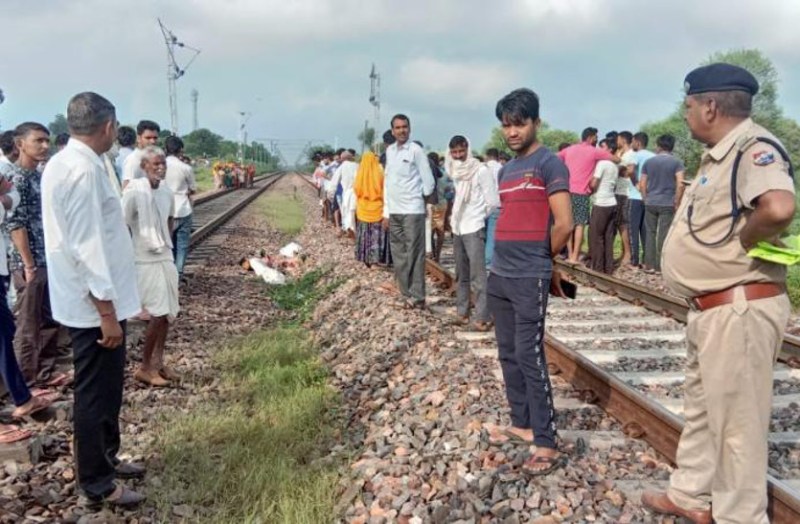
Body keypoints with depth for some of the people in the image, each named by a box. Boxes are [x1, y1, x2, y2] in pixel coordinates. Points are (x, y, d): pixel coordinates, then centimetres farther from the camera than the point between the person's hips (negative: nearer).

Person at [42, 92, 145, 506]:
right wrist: (107, 311, -21)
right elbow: (87, 248, -25)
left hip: (86, 299, 10)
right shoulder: (84, 170, -22)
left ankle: (106, 458, 38)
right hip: (94, 302, -10)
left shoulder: (62, 163, 10)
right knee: (96, 391, 4)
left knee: (103, 387, 22)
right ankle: (98, 484, 19)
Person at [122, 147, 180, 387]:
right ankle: (145, 368, 9)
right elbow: (123, 226, -11)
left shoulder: (166, 192, 4)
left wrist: (167, 243, 13)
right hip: (145, 261, -7)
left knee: (167, 313, 10)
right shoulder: (134, 191, -14)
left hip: (165, 258, 7)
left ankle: (158, 362, 24)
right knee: (157, 313, -6)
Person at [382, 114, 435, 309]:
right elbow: (387, 182, 13)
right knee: (399, 257, 10)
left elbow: (428, 181, -6)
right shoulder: (389, 151, 11)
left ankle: (417, 296, 4)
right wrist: (386, 211, 11)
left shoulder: (416, 150, -8)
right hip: (394, 212, 7)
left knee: (414, 255, -3)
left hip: (412, 210, -6)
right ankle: (407, 294, 20)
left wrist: (418, 196, 6)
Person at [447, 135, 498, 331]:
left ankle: (483, 317, -9)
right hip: (457, 228, 7)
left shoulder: (481, 170, -11)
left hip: (474, 229, -7)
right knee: (461, 275, 13)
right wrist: (457, 217, 12)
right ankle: (462, 311, 22)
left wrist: (479, 217, 2)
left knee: (478, 276, -10)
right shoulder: (455, 171, 10)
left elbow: (493, 202, -11)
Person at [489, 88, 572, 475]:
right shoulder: (505, 171, 15)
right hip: (499, 276, 8)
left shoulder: (550, 164, -9)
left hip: (529, 279, -8)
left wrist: (541, 259, -1)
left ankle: (547, 445, 2)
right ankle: (522, 423, 28)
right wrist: (504, 260, 11)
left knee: (530, 359, -6)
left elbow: (564, 225, -15)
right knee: (508, 355, 14)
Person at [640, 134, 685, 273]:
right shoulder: (676, 162, -4)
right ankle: (660, 266, 4)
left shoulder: (648, 162, 6)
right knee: (663, 235, 1)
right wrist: (677, 203, -4)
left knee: (650, 233, 10)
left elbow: (642, 184, 7)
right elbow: (680, 185, -12)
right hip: (667, 204, -3)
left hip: (650, 203, 3)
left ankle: (649, 264, 12)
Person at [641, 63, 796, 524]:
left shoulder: (754, 147, -19)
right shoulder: (721, 154, 13)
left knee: (736, 421, 2)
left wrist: (742, 240, -21)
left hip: (739, 309, -11)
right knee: (701, 408, 22)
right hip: (712, 309, 11)